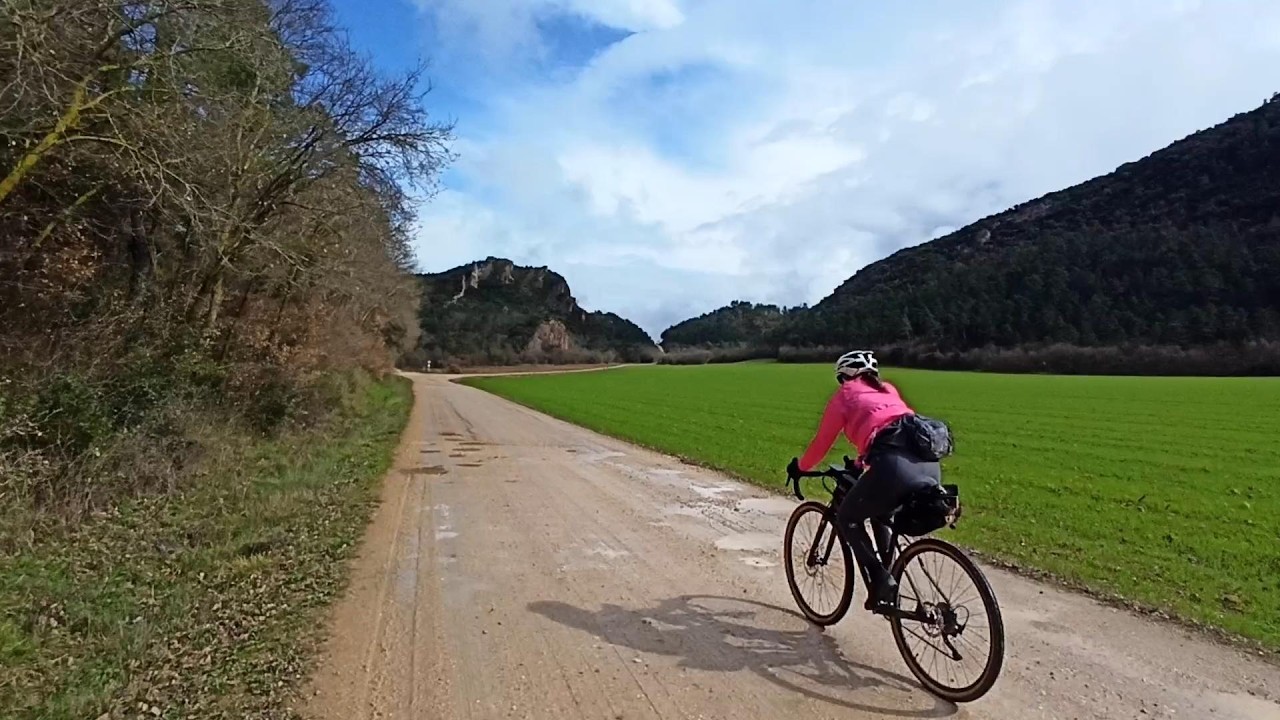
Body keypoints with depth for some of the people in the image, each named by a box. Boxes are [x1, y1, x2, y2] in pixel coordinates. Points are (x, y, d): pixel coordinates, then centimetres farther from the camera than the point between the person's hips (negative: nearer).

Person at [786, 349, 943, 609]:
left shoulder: (844, 396, 16)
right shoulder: (888, 390, 31)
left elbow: (821, 444, 19)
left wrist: (799, 466, 38)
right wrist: (861, 461, 56)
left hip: (896, 468, -7)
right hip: (930, 465, 7)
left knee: (847, 518, 18)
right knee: (881, 513, 33)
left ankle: (880, 579, 6)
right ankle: (888, 576, 31)